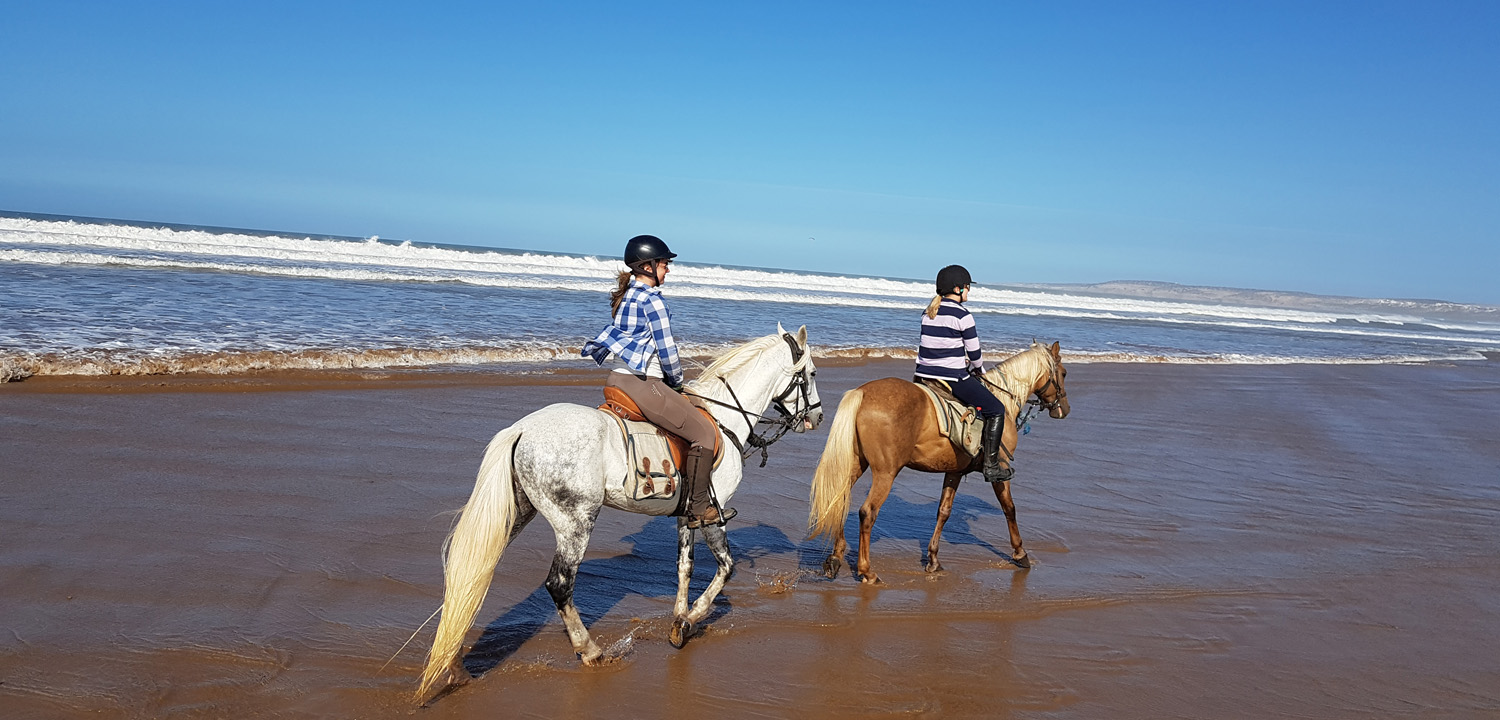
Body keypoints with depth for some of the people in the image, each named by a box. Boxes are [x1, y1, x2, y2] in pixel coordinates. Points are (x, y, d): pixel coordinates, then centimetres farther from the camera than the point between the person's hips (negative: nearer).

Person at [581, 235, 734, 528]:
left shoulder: (626, 296, 15)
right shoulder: (653, 300, -13)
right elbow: (667, 351, -12)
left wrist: (670, 381, 22)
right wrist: (677, 382, 6)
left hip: (618, 378, 11)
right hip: (642, 383, -10)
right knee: (704, 432, -5)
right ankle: (699, 509, 0)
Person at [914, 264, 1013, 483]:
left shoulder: (928, 312, 9)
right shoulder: (963, 315, -12)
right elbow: (975, 354, -7)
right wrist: (979, 369, 14)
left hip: (925, 374, 8)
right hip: (952, 378, -8)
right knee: (996, 409, 5)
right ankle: (991, 465, 4)